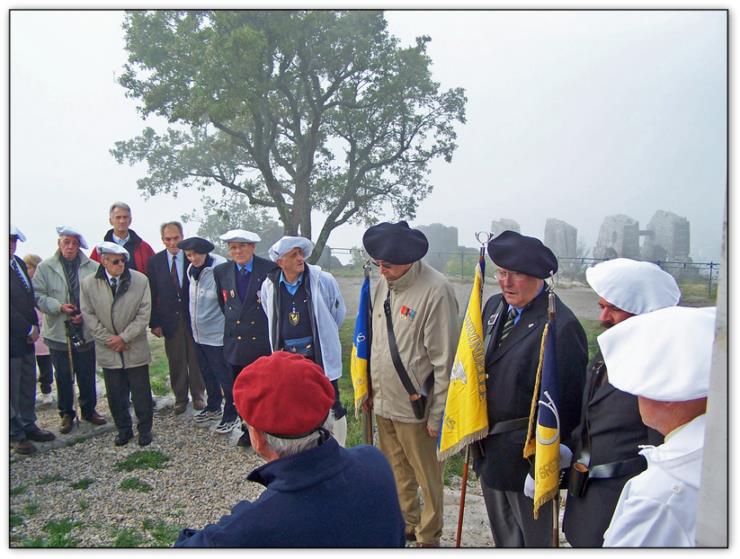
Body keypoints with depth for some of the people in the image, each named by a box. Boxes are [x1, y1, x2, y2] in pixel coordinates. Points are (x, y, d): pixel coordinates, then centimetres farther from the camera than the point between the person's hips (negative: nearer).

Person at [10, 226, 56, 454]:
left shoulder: (18, 262, 10)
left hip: (26, 336, 8)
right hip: (12, 339, -8)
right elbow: (8, 307, -19)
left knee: (28, 385, 16)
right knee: (12, 389, 5)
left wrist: (34, 326, 3)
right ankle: (16, 435, 18)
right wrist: (28, 329, -13)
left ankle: (28, 426, 30)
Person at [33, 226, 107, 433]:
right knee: (64, 377, 11)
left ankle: (89, 410, 32)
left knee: (88, 376, 14)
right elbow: (37, 295, -2)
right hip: (59, 332, 0)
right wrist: (58, 307, -17)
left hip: (86, 331, 1)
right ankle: (67, 414, 28)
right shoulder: (45, 267, -2)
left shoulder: (92, 267, -3)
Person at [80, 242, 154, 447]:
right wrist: (109, 339, -7)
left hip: (135, 349, -1)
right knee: (116, 395, 11)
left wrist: (123, 337, -12)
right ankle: (123, 430, 28)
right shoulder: (88, 284, -3)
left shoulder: (140, 280, -8)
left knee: (141, 393, 6)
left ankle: (145, 429, 23)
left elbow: (144, 315, -7)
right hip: (108, 351, 1)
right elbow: (89, 316, -1)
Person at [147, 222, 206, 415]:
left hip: (192, 317, -1)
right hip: (170, 319, 1)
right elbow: (152, 294, 2)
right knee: (176, 361, 9)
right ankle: (180, 398, 23)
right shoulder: (155, 261, 0)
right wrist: (154, 322, -2)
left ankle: (197, 395, 25)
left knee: (196, 358, 9)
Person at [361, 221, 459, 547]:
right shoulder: (382, 283, 2)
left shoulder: (435, 290, -20)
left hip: (415, 406, -6)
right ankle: (405, 525, 42)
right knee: (396, 472, 21)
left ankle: (428, 538, 34)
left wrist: (437, 414, -13)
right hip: (384, 402, 6)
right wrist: (369, 388, 13)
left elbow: (444, 360, -17)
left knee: (427, 478, 13)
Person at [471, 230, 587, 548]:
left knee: (534, 538, 17)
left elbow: (566, 400, -19)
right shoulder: (494, 307, 2)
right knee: (503, 536, 27)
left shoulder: (561, 326, -23)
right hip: (489, 449, 7)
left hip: (527, 456, -7)